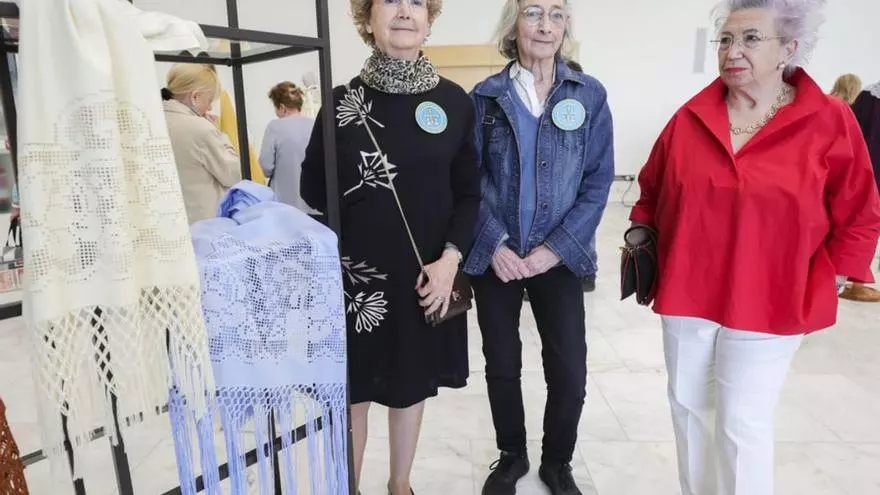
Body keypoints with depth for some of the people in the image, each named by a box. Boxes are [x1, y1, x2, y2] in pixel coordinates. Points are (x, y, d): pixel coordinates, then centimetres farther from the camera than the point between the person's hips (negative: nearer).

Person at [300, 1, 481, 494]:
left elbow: (470, 193, 1)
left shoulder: (454, 100, 0)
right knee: (353, 393, 11)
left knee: (411, 387, 16)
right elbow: (313, 189, 3)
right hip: (356, 276, -1)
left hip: (426, 276, 1)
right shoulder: (343, 100, -2)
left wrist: (450, 258, -11)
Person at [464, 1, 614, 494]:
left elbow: (598, 181, -2)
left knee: (570, 372, 2)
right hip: (495, 255, 1)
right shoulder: (485, 96, 1)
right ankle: (512, 455, 35)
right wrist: (494, 243, -13)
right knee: (502, 365, 10)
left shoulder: (590, 94, 1)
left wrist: (555, 248, -11)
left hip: (559, 256, 0)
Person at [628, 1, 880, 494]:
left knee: (742, 422, 2)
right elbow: (652, 190, 12)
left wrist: (826, 286, -2)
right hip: (686, 295, 4)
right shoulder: (691, 117, -1)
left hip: (768, 303, -3)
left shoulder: (830, 122, -8)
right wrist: (640, 243, 9)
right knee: (689, 406, 16)